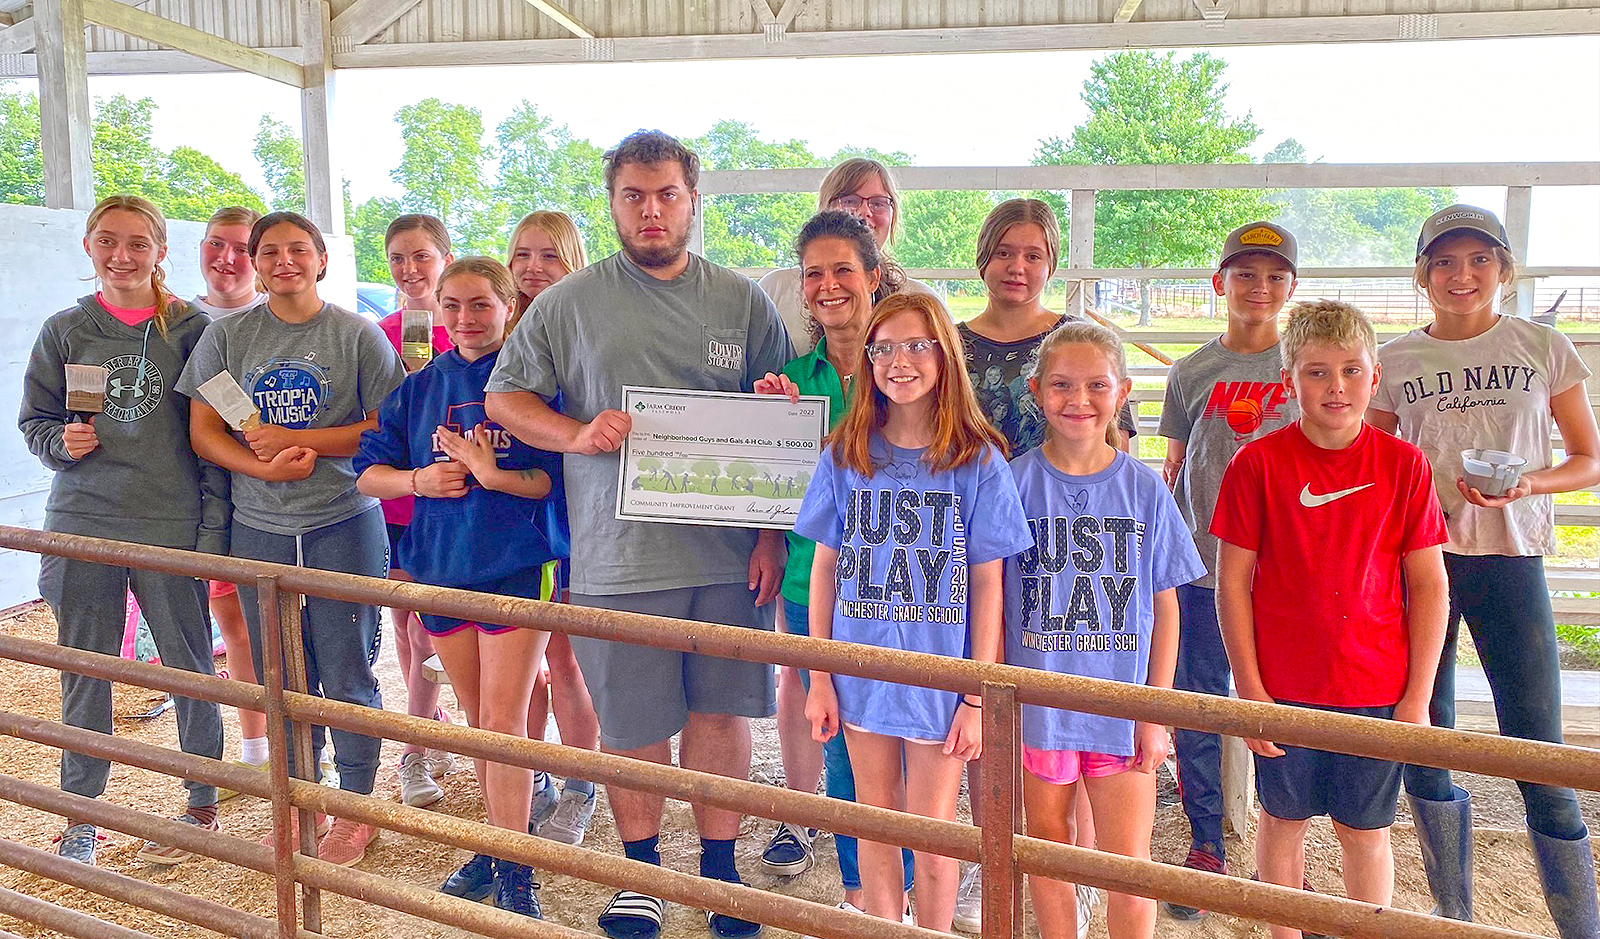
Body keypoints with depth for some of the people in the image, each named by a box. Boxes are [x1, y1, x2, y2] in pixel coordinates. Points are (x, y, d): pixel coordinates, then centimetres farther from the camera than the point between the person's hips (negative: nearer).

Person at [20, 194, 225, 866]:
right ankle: (81, 816, 25)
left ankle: (202, 805, 24)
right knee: (83, 673, 9)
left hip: (172, 522, -2)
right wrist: (61, 443, -9)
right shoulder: (64, 330, 6)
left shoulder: (190, 328, 0)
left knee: (189, 666, 6)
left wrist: (215, 521, -5)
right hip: (80, 524, 2)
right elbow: (33, 419, 14)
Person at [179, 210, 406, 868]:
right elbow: (203, 430, 4)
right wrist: (264, 466, -14)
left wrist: (295, 439, -13)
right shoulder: (227, 335, 7)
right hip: (259, 529, 3)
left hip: (344, 525, -3)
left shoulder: (358, 335, -1)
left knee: (347, 676, 2)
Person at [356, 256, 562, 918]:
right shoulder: (419, 387, 9)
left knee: (504, 719, -7)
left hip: (518, 565, -5)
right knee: (476, 717, 15)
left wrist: (495, 475, -24)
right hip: (441, 566, 5)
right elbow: (368, 472, 10)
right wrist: (418, 479, -9)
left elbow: (561, 477, -10)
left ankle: (514, 870, 3)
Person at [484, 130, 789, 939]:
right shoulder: (570, 302, 4)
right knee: (631, 726, 9)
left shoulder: (744, 302, 6)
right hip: (618, 557, 0)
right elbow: (503, 396, 8)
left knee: (721, 713, 9)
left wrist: (773, 536, 1)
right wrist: (579, 435, -11)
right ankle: (640, 870, 31)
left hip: (727, 554, 1)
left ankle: (718, 866, 28)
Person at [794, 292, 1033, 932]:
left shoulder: (978, 462, -6)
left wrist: (978, 699, -7)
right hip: (862, 677, 2)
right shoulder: (844, 456, 1)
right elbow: (825, 568, 4)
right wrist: (820, 679, 2)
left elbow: (987, 586, -5)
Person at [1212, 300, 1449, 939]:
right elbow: (1233, 581, -4)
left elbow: (1429, 585, 1)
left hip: (1377, 690, 1)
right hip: (1284, 687, 0)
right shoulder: (1258, 463, -6)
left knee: (1366, 831, 12)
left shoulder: (1403, 464, -3)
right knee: (1283, 820, 13)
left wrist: (1417, 697, -2)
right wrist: (1249, 689, -7)